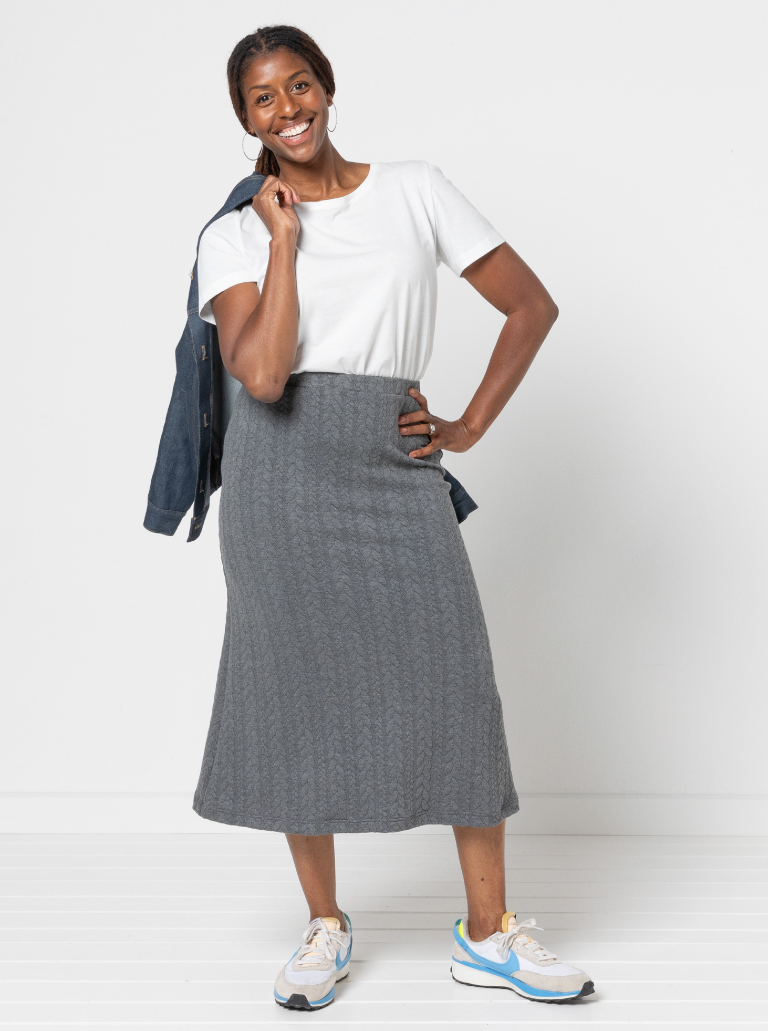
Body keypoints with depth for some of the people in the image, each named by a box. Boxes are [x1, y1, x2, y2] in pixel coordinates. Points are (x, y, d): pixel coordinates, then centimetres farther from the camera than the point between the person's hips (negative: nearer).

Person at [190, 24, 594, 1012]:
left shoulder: (416, 191, 8)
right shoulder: (235, 236, 5)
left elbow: (531, 306, 9)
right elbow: (261, 376, -13)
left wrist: (469, 426, 3)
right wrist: (283, 237, -7)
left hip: (396, 467, 1)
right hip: (283, 466, 0)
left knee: (456, 683, -4)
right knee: (297, 691, 3)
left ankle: (488, 932, 11)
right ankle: (325, 925, 21)